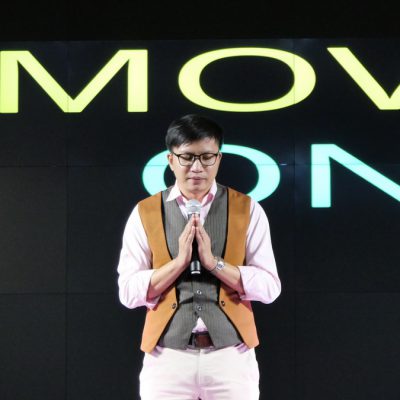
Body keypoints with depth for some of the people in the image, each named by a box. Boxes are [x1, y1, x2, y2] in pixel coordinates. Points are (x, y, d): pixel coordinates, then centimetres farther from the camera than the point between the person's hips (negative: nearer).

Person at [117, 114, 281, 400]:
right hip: (167, 357, 0)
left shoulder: (247, 210, 4)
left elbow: (269, 287, -2)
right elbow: (128, 292, -1)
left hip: (231, 356, 0)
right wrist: (179, 261, -12)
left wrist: (213, 262, -12)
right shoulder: (145, 214, 4)